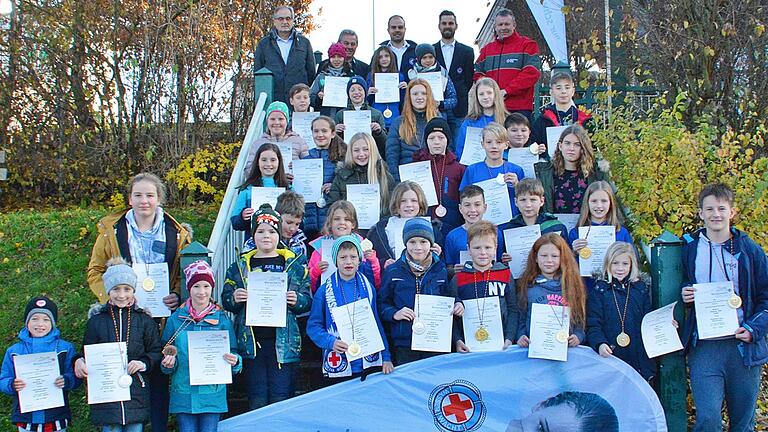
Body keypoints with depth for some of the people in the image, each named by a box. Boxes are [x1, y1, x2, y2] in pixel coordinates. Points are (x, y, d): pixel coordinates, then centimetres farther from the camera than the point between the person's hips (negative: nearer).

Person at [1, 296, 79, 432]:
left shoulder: (65, 348, 3)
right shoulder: (14, 351, 6)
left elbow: (75, 377, -1)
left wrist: (66, 381, -22)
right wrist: (12, 385, -17)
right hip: (25, 419, 1)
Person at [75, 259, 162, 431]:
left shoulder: (144, 320, 5)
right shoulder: (96, 321, 6)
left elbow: (156, 352, 6)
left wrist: (144, 363, -12)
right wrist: (79, 361, -10)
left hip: (137, 395, 0)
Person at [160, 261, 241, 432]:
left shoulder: (221, 320, 3)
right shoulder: (176, 319, 6)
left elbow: (233, 354, 6)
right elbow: (165, 354, 11)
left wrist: (235, 361, -16)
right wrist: (168, 364, -10)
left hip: (212, 394, -1)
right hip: (183, 395, 1)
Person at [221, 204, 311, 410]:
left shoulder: (294, 264, 7)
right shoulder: (240, 266, 10)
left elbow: (308, 300, 7)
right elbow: (225, 299, 11)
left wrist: (297, 300, -14)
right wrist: (234, 299, -10)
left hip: (283, 340, -1)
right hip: (251, 340, 1)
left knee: (281, 399, -2)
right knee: (257, 401, 3)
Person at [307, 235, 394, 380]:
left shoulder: (368, 288, 4)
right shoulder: (324, 291, -3)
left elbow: (377, 323, 7)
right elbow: (313, 326, -3)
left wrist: (386, 357, 2)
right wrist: (331, 342, -20)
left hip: (370, 363, 2)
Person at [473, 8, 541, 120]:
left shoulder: (527, 45, 5)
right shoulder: (486, 49, 20)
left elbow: (532, 73, -7)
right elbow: (477, 75, 17)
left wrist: (507, 91, -14)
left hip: (519, 109, -4)